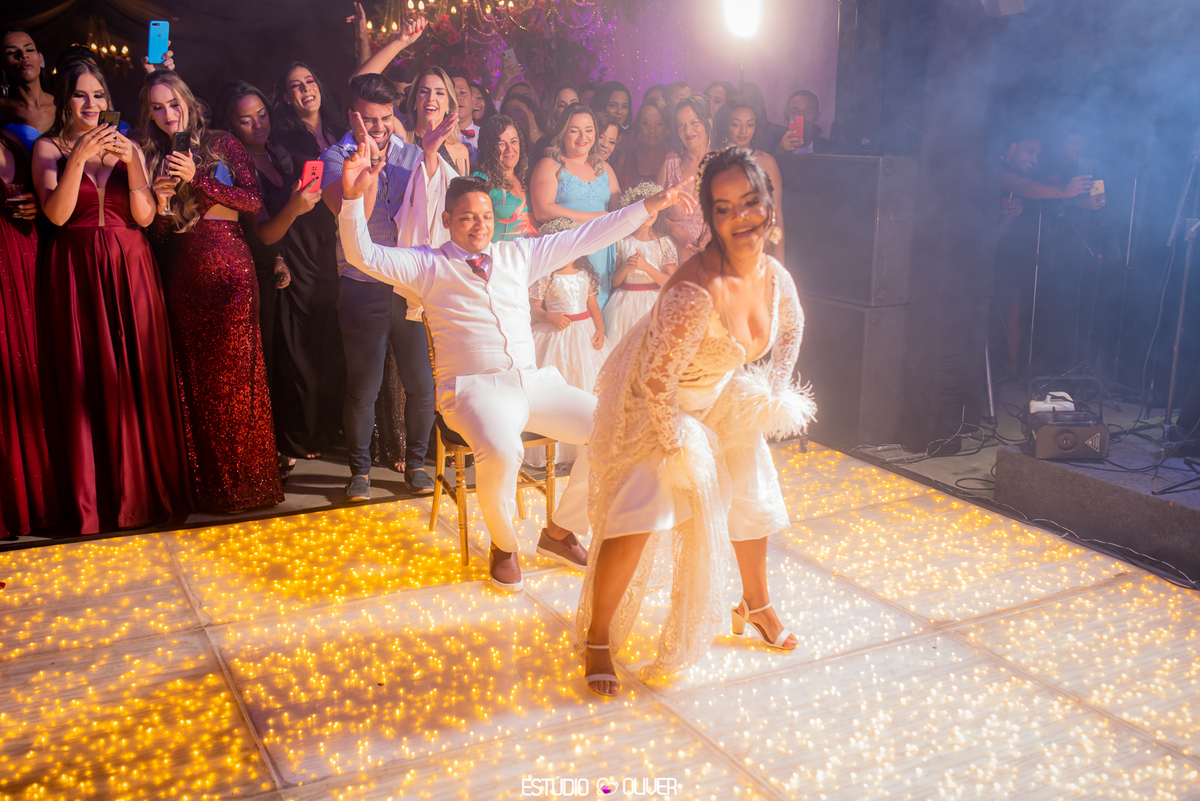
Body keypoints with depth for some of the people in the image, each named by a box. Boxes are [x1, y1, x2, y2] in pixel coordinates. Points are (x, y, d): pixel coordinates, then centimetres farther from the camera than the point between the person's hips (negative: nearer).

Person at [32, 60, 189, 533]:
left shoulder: (128, 148, 12)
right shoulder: (49, 148, 5)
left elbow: (145, 216, 1)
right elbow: (56, 213, -9)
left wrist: (131, 162, -11)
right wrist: (78, 158, -18)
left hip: (131, 269, 2)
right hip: (78, 273, -2)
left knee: (141, 377, 1)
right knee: (88, 383, -1)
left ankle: (146, 489, 11)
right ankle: (96, 499, 8)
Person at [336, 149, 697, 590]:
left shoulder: (518, 255, 19)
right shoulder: (428, 264, 8)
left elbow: (585, 237, 19)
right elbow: (362, 255, -4)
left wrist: (650, 205, 16)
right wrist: (354, 197, -20)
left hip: (535, 383, 5)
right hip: (475, 389, -5)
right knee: (501, 451, -37)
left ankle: (560, 530, 7)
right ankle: (503, 545, -4)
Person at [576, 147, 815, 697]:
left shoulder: (774, 275, -13)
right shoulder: (697, 290, -37)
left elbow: (791, 328, 12)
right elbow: (657, 378, -31)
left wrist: (775, 393, 5)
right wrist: (674, 443, -20)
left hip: (719, 397, 8)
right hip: (651, 404, -8)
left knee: (751, 496, 18)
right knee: (639, 514, -18)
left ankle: (756, 604, 46)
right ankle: (596, 641, 3)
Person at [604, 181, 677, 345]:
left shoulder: (664, 243, 0)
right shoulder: (622, 241, 3)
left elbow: (671, 283, -7)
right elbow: (614, 282, 4)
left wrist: (646, 266, -17)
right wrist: (625, 267, -15)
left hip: (653, 303, -1)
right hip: (625, 302, 1)